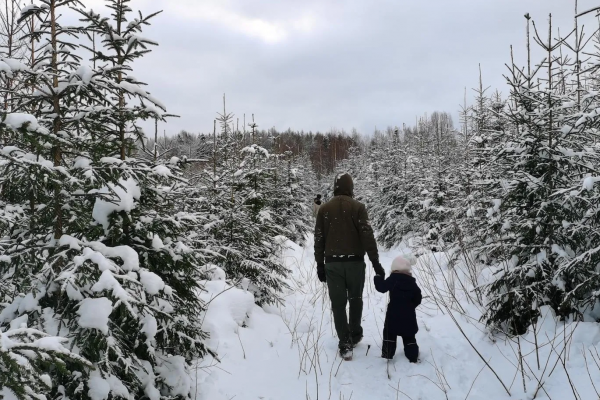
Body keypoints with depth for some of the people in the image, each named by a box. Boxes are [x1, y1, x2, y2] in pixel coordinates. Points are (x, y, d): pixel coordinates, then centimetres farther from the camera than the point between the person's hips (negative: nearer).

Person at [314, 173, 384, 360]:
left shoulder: (324, 209, 3)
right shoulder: (358, 207, -6)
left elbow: (319, 239, 4)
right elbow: (367, 235, -12)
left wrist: (320, 265, 11)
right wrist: (375, 262, -9)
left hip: (332, 263, 1)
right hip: (355, 262, -1)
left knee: (338, 303, 5)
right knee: (355, 299, 19)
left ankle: (345, 344, 2)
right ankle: (355, 335, 32)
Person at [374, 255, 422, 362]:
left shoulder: (393, 279, -9)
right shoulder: (412, 283, 3)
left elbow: (382, 287, -12)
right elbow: (418, 299, 7)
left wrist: (378, 279, 5)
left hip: (393, 313, -3)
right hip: (408, 314, 3)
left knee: (389, 333, 10)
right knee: (409, 336, 12)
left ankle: (387, 353, 8)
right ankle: (413, 356, 11)